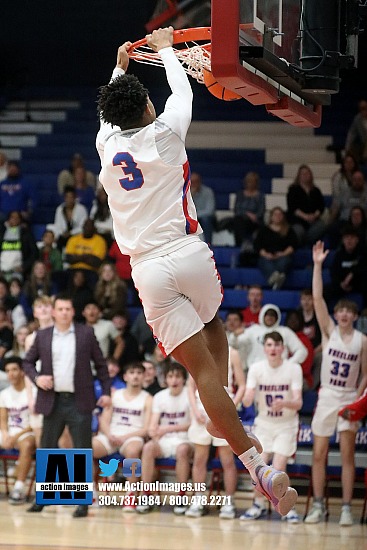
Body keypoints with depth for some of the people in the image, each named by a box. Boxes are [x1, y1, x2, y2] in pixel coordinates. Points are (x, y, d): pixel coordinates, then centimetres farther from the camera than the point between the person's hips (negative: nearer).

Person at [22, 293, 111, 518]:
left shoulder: (86, 334, 2)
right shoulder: (42, 336, 6)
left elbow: (100, 363, 7)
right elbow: (28, 362, 15)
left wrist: (106, 391, 1)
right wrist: (36, 377, -5)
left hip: (79, 402, -2)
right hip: (53, 401, 2)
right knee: (47, 449, 8)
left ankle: (83, 501, 3)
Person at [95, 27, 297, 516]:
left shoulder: (106, 144, 8)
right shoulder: (164, 133, 0)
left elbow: (109, 113, 33)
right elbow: (182, 90, 20)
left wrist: (120, 67, 48)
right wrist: (165, 47, 37)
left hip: (148, 270, 1)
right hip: (189, 254, -1)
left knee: (201, 366, -7)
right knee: (212, 326, 32)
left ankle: (258, 467, -16)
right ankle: (225, 416, 19)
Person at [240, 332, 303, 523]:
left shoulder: (294, 369, -14)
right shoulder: (256, 368, -10)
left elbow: (298, 403, -20)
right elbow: (247, 401, -16)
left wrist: (284, 403, -41)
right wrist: (248, 398, -40)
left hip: (286, 425, -2)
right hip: (263, 423, 2)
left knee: (278, 469, -14)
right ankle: (259, 504, 15)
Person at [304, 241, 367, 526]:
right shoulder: (329, 331, 0)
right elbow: (317, 298, -10)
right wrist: (318, 266, -17)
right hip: (327, 396, 1)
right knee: (319, 454, 2)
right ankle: (318, 506, 9)